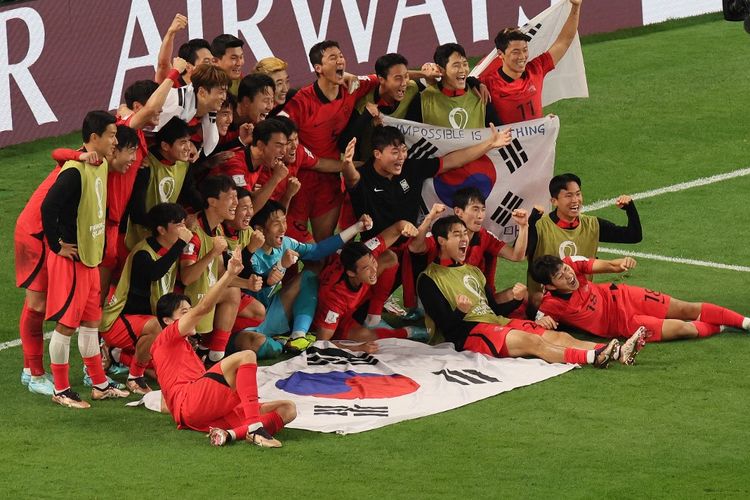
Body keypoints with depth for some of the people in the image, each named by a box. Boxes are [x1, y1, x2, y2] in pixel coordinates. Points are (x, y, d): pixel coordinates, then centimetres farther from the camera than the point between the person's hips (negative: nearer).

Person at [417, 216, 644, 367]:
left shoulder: (472, 271, 27)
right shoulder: (430, 279, 0)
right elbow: (446, 326, -8)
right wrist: (460, 312, -29)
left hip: (496, 323, 8)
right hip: (468, 333, -8)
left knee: (557, 336, -13)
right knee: (530, 341, -30)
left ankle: (616, 352, -30)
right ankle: (593, 357, -48)